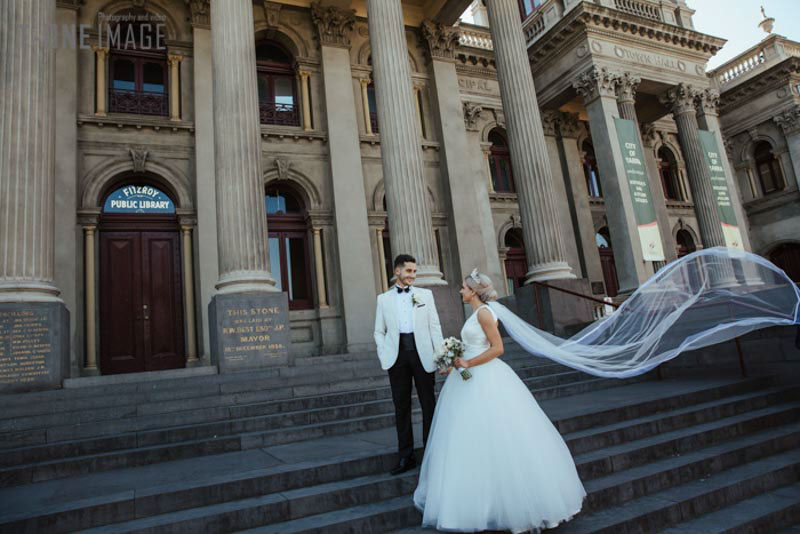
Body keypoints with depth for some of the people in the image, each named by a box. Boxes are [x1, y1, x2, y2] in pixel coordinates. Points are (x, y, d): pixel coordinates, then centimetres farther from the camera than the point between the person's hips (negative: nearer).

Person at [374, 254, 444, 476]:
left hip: (422, 353, 0)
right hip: (397, 355, 1)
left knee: (428, 404, 4)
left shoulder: (425, 294, 10)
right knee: (401, 406, 6)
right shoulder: (384, 298, 11)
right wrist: (384, 355, -3)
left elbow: (435, 326, 6)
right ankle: (406, 457, 16)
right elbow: (379, 331, 11)